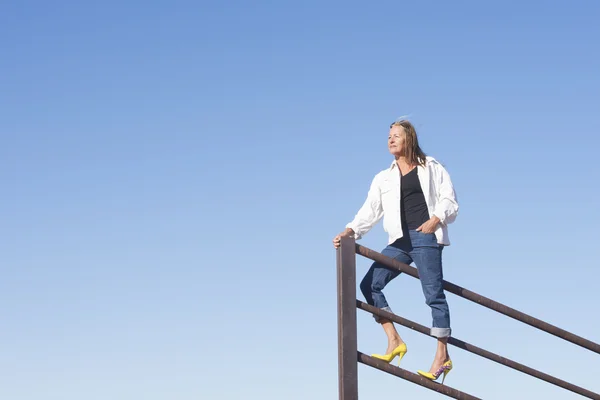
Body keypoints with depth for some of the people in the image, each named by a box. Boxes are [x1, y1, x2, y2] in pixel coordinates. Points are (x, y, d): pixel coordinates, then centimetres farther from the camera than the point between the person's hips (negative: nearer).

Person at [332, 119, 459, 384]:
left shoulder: (431, 168, 9)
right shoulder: (384, 178, 19)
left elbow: (449, 200, 4)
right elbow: (370, 210, 9)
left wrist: (436, 218, -15)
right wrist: (349, 231, -7)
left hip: (426, 236, -5)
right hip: (400, 241, 5)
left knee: (433, 294, -9)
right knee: (369, 284, -7)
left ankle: (442, 355, -5)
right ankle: (394, 342, -5)